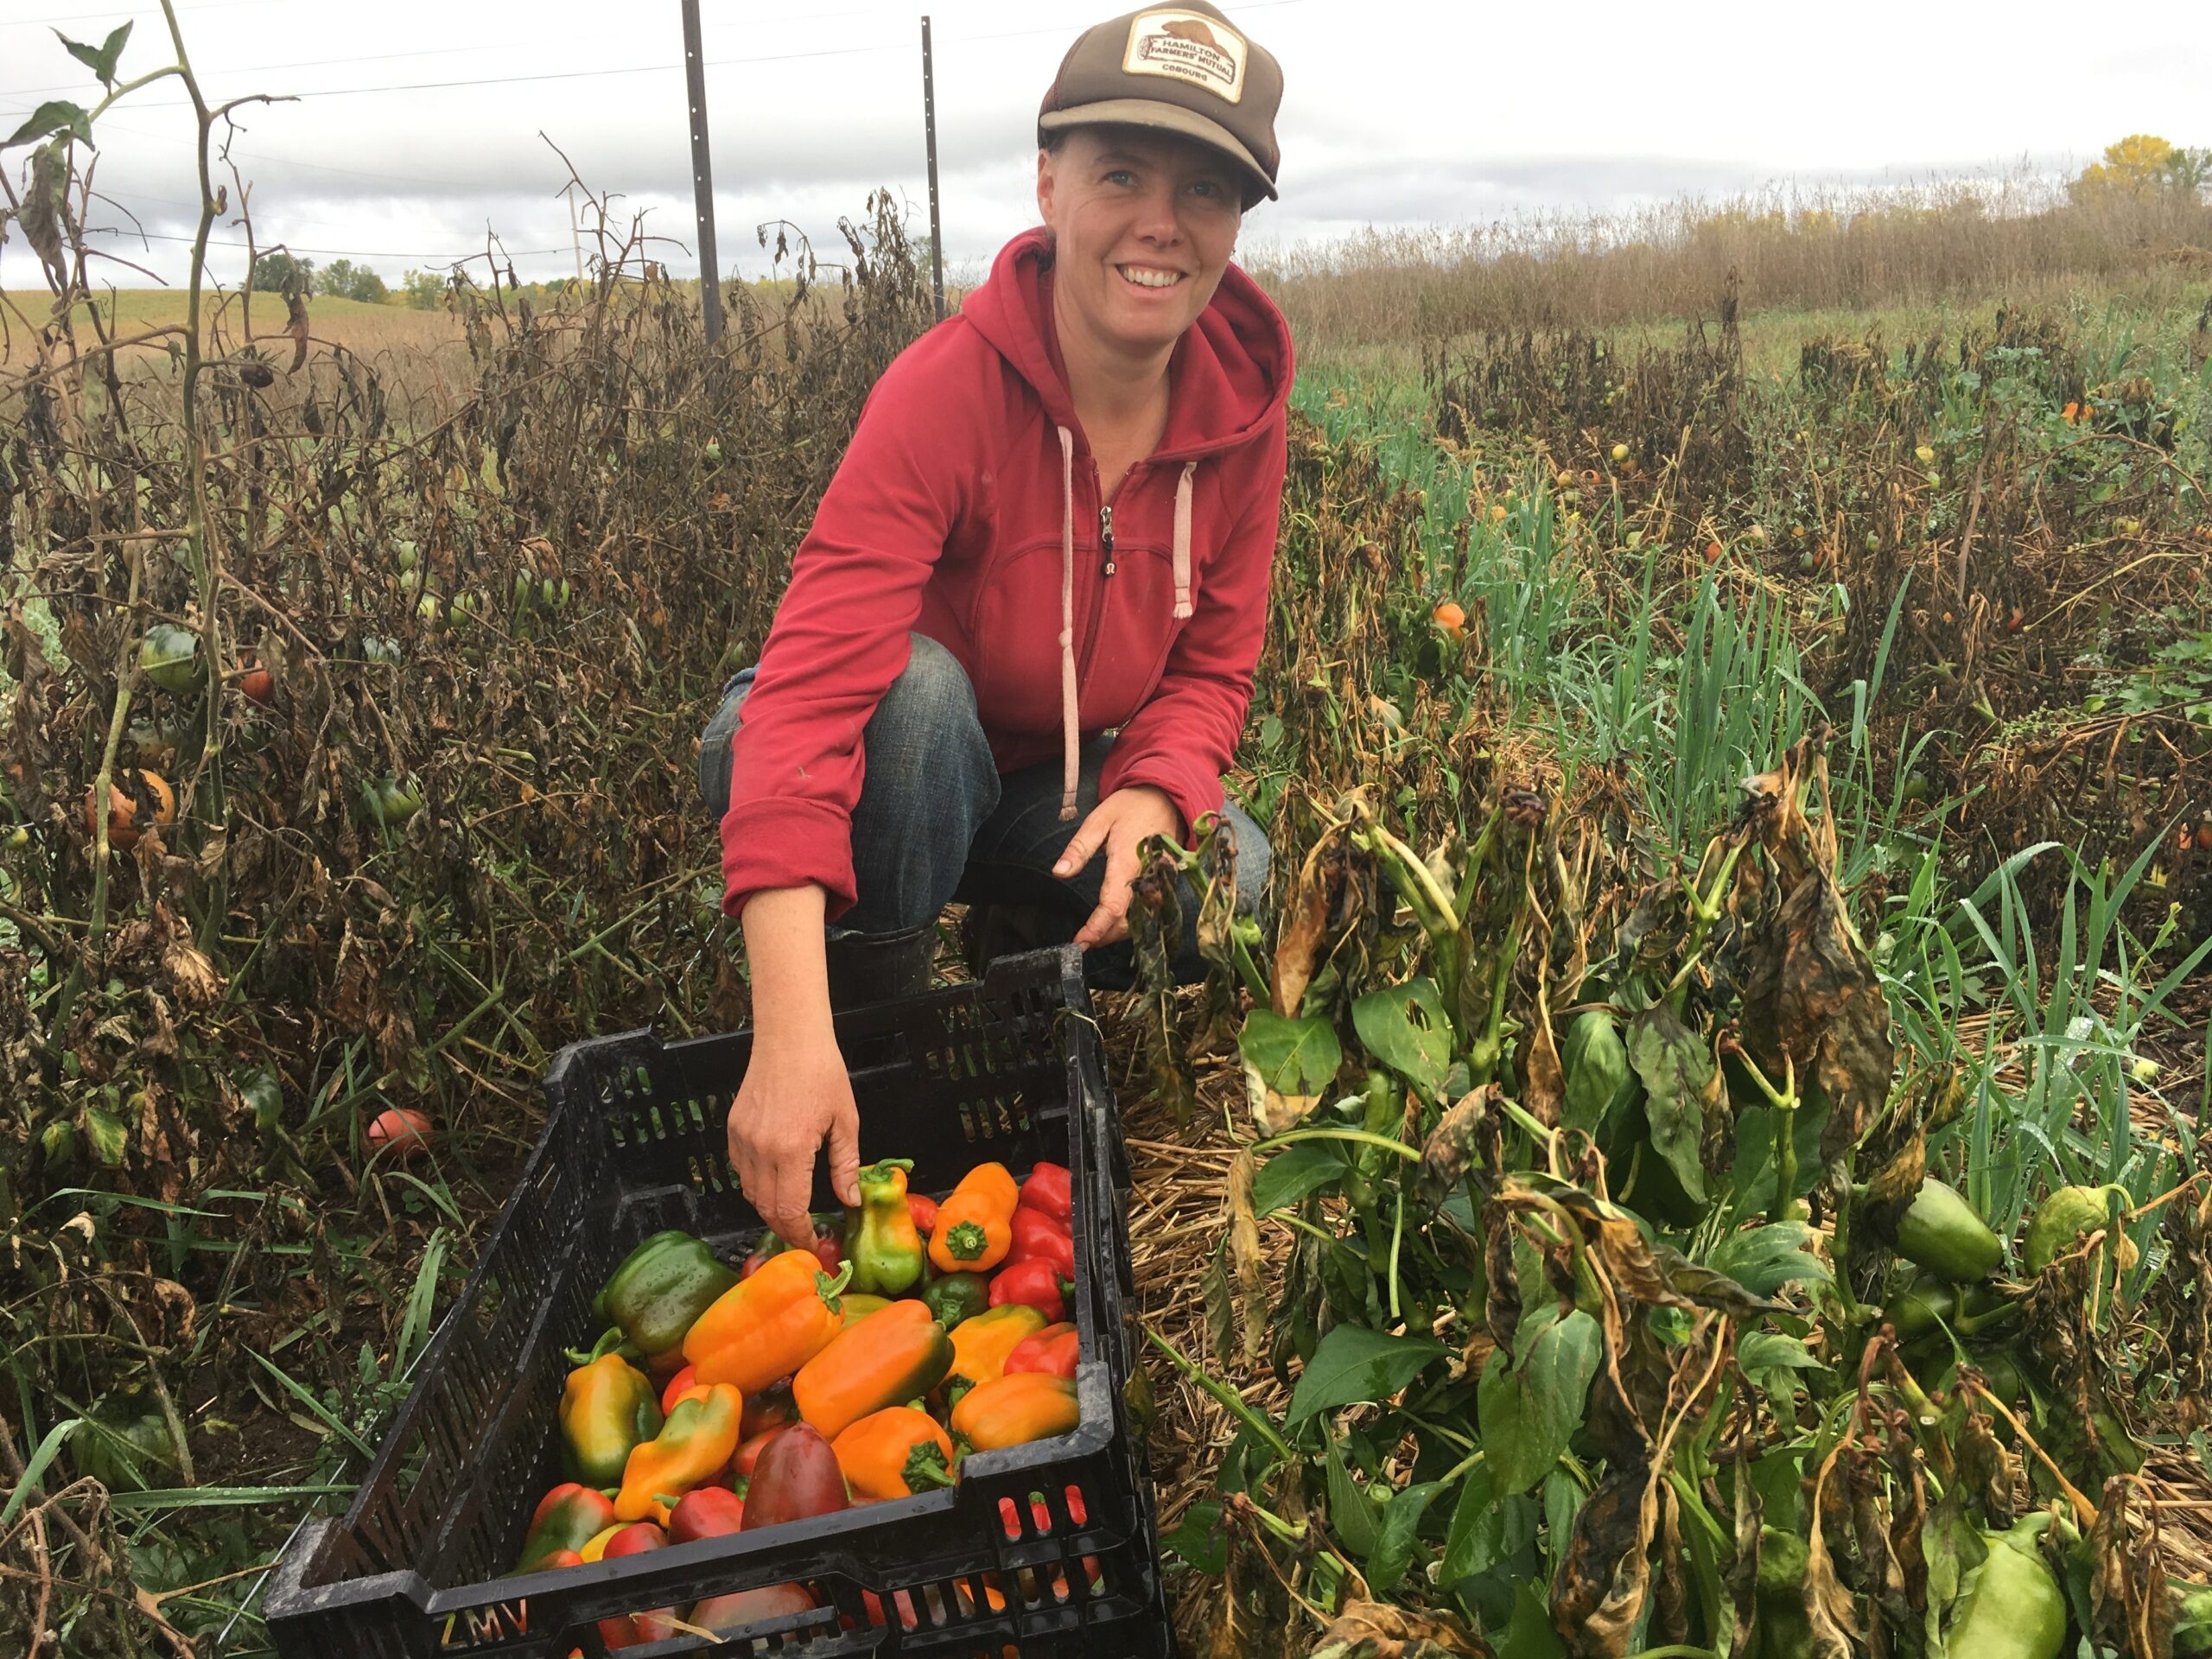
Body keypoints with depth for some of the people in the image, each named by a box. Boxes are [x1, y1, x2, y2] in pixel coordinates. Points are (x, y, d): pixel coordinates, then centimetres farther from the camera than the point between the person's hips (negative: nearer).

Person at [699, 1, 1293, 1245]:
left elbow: (1214, 666, -3)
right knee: (912, 680, -36)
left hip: (1066, 790, 4)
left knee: (1239, 887, -22)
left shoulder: (1242, 402, -12)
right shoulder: (948, 386, -29)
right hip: (903, 767, -4)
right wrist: (791, 1034, -49)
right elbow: (811, 686, -39)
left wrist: (1154, 795, -28)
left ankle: (1025, 958, 10)